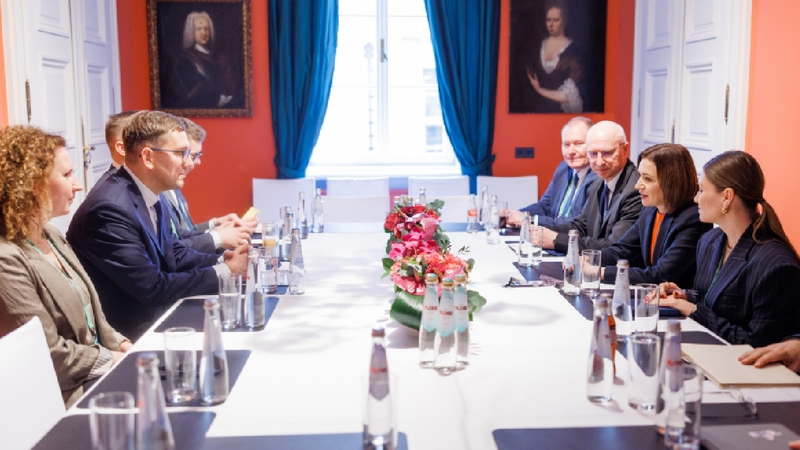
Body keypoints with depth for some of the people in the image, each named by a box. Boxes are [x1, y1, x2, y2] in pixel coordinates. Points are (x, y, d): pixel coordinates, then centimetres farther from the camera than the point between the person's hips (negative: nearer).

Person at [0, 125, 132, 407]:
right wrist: (117, 361, -12)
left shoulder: (51, 236, 9)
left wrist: (122, 346, 0)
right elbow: (51, 354, -20)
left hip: (96, 374, 8)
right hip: (69, 395, -8)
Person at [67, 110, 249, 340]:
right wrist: (224, 271, -16)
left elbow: (175, 254, 10)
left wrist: (224, 260, -8)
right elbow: (153, 287, -24)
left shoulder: (149, 198, 3)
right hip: (127, 335, -8)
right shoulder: (110, 210, -24)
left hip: (155, 316, 8)